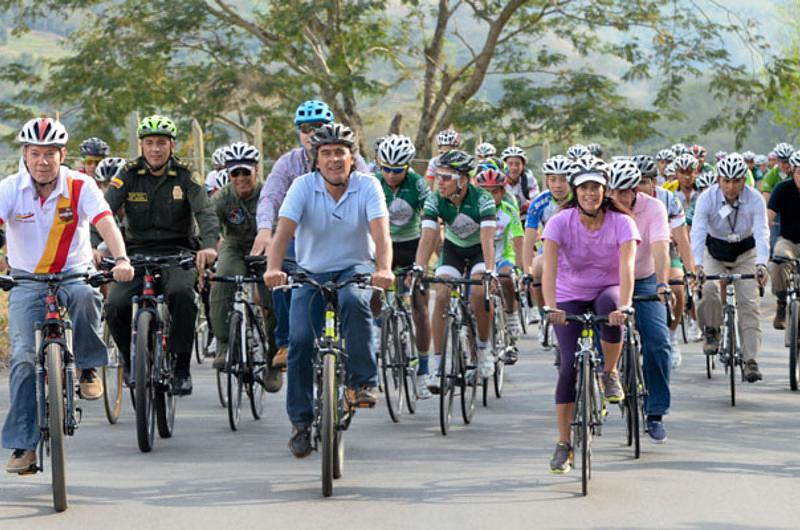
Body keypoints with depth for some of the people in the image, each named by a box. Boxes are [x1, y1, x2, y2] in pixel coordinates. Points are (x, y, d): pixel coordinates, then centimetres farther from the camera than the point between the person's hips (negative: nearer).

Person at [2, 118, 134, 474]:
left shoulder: (80, 186, -11)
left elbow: (106, 224, -23)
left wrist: (121, 260, -42)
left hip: (74, 274, -1)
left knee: (85, 297, -37)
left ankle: (88, 367, -12)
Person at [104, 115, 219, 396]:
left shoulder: (184, 176, 0)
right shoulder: (129, 175, 2)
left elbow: (205, 212, -13)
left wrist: (209, 245, -35)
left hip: (176, 254, -1)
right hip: (137, 253, 2)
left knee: (181, 294, -34)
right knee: (115, 306, -23)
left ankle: (182, 367, -21)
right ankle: (130, 359, 7)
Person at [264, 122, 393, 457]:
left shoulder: (367, 186, -13)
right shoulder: (304, 186, -12)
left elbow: (380, 232, -26)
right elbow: (284, 231, -24)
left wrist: (384, 270, -46)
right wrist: (273, 268, -43)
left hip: (355, 268, -1)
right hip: (312, 272, 1)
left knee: (354, 301, -36)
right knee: (300, 341, -13)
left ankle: (363, 382, -26)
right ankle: (301, 422, 2)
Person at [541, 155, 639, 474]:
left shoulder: (621, 223, -16)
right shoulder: (560, 222, -16)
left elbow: (626, 267, -30)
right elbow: (549, 267, -28)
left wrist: (623, 305, -46)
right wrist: (550, 306, -44)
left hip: (607, 290, 0)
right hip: (570, 297, 0)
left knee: (610, 304, -38)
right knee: (569, 365, -15)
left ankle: (610, 374, -12)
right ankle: (563, 445, -7)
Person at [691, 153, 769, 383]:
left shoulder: (755, 199, -21)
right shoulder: (707, 198, -22)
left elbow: (761, 233, -29)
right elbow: (697, 232, -30)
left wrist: (761, 265, -46)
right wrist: (697, 265, -45)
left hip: (745, 254, 0)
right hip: (715, 253, 0)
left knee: (748, 303, -14)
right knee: (709, 289, -28)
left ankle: (751, 360, -14)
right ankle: (711, 332, -2)